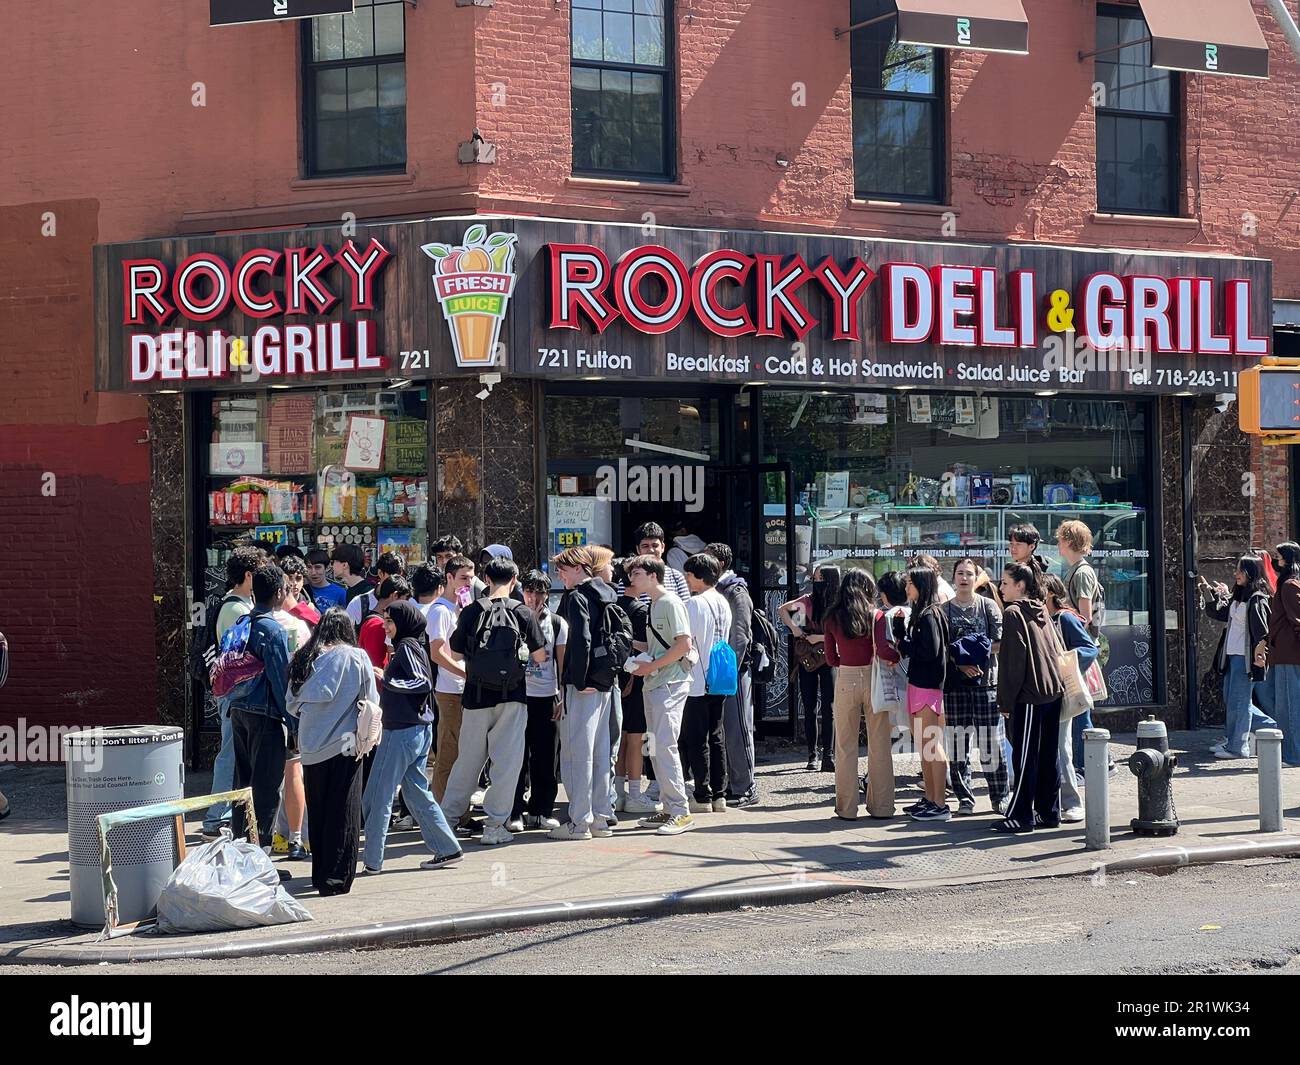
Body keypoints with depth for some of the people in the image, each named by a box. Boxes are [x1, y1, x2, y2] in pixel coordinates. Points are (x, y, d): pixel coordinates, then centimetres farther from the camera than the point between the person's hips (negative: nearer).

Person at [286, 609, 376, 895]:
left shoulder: (303, 659, 4)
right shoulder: (355, 657, -5)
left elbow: (292, 704, 8)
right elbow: (371, 701, 0)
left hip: (311, 747, 4)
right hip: (343, 744, -4)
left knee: (317, 812, 14)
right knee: (343, 814, 2)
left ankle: (319, 874, 21)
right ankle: (336, 878, 1)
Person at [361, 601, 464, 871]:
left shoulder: (407, 646, -12)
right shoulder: (413, 645, 15)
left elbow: (424, 683, -22)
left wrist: (387, 680, -21)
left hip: (402, 732, -10)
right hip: (419, 730, 10)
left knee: (378, 796, -2)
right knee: (416, 792, 14)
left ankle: (371, 859, 2)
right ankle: (447, 849, 14)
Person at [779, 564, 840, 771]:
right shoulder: (808, 600, 0)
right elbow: (782, 609, 11)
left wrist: (819, 637, -15)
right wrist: (793, 627, -2)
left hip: (828, 660, -2)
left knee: (829, 709, -5)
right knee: (809, 708, 5)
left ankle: (828, 755, -4)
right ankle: (812, 755, 11)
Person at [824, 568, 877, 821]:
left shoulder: (832, 617, 2)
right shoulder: (875, 616, -4)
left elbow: (831, 659, 6)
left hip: (845, 680, 1)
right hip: (872, 679, -1)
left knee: (846, 745, 8)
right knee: (878, 744, 6)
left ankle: (847, 807, 9)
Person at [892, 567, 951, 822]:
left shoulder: (930, 615, -13)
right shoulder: (920, 614, 14)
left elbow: (930, 651, -21)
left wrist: (903, 643, -9)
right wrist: (901, 632, 0)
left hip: (928, 685, -10)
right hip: (917, 683, 10)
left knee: (932, 746, -7)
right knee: (923, 746, 14)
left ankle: (940, 805, -4)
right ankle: (930, 799, 21)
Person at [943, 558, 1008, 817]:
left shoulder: (989, 606, 6)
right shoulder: (945, 609, 7)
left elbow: (1000, 642, -1)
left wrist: (977, 651, -12)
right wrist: (961, 664, -14)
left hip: (986, 680, -1)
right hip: (955, 683, 1)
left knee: (990, 742, -2)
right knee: (958, 741, 1)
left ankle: (999, 797, 8)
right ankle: (964, 799, 9)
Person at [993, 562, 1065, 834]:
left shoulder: (1013, 613, -10)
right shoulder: (1042, 611, 13)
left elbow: (1013, 660, -13)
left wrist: (1006, 700, -9)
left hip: (1029, 696, -8)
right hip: (1053, 691, 8)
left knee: (1025, 757, -4)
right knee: (1047, 757, 11)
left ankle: (1021, 816, -2)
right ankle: (1049, 813, 15)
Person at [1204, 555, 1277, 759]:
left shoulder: (1257, 599, -12)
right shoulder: (1236, 597, 14)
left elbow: (1261, 630, -17)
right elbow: (1216, 612, 23)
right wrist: (1218, 596, 10)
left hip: (1245, 658, -10)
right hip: (1231, 656, 10)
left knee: (1239, 702, -4)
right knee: (1229, 700, 13)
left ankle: (1237, 747, 3)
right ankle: (1270, 726, 23)